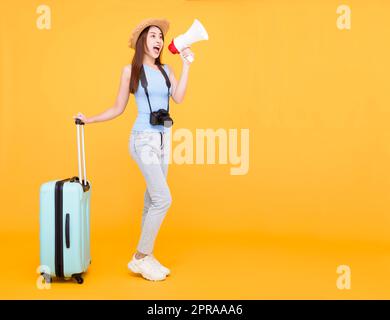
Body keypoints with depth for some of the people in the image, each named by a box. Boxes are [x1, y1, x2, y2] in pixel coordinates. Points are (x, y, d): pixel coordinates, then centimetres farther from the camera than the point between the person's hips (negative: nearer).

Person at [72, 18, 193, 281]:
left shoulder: (166, 70, 11)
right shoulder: (131, 70, -1)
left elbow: (179, 98, -7)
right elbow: (118, 109, 5)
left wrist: (186, 65, -4)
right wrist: (89, 120, 0)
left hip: (164, 139, 5)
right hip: (144, 140, -5)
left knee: (152, 200, 9)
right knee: (163, 200, -14)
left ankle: (145, 257, 20)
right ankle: (140, 257, 0)